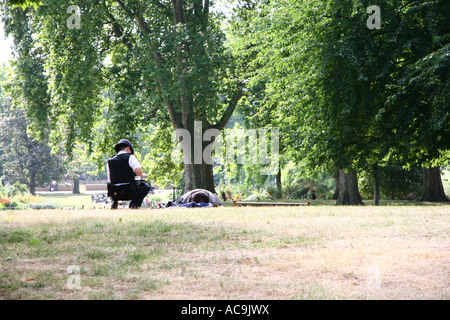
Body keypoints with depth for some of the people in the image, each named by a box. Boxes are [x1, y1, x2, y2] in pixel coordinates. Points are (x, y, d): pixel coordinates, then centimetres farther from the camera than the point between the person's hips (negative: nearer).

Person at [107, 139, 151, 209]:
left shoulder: (110, 161, 10)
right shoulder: (130, 157, -3)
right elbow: (138, 170, -21)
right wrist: (142, 175, 2)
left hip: (115, 194, 4)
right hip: (129, 193, -4)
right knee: (146, 187, 23)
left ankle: (114, 201, 9)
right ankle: (134, 203, 1)